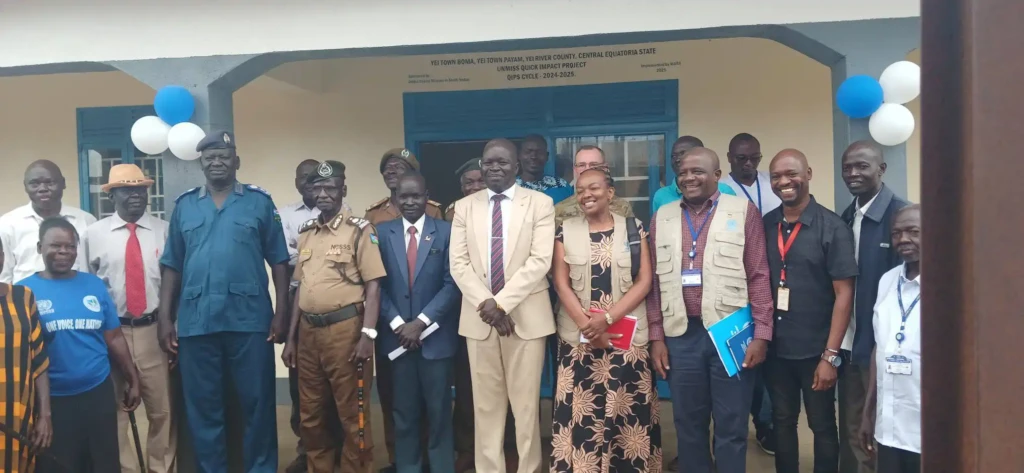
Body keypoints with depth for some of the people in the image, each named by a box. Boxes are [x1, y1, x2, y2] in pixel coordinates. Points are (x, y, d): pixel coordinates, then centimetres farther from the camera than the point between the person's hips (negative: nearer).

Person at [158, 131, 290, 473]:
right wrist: (165, 318, 4)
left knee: (257, 403, 5)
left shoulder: (260, 201, 4)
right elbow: (172, 266, 10)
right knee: (202, 407, 10)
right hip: (196, 321, 2)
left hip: (250, 319, -2)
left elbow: (279, 261, 3)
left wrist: (281, 311, -4)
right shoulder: (184, 205, 10)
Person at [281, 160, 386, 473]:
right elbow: (301, 287, 17)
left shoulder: (359, 230, -3)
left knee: (352, 415, 2)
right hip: (308, 331, 6)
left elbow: (373, 285, -8)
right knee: (310, 416, 14)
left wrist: (367, 334, -17)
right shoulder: (305, 232, 14)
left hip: (345, 329, -6)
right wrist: (291, 338, 14)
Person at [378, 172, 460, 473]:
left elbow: (452, 284, -4)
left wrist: (421, 322, -10)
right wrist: (397, 324, -8)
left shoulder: (446, 232, 1)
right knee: (404, 411, 9)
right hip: (396, 335, 2)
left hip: (435, 335, -1)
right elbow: (377, 284, 3)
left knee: (439, 411, 5)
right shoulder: (382, 233, 6)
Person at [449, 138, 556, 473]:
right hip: (478, 317, 3)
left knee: (526, 404, 4)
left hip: (526, 316, -2)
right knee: (486, 404, 9)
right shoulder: (464, 207, 9)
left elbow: (540, 261, -9)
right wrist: (485, 304, -12)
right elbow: (458, 263, 2)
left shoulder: (540, 203, 0)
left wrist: (502, 303, -16)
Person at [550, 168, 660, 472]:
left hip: (627, 336, 0)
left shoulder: (634, 229, 3)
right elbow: (561, 283, 1)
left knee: (628, 412, 0)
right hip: (578, 337, 1)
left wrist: (608, 317, -14)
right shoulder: (565, 231, 6)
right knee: (581, 414, -1)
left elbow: (644, 281, -2)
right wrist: (586, 324, -12)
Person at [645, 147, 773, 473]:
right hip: (680, 335, 3)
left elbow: (758, 276, -2)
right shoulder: (662, 218, 10)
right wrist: (656, 336, 5)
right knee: (688, 424, 13)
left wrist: (761, 334, -7)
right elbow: (655, 281, 9)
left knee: (731, 426, 6)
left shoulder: (743, 211, 1)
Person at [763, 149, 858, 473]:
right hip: (775, 348, 4)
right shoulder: (765, 225, 3)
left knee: (822, 426, 11)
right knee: (782, 422, 16)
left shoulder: (832, 227, -9)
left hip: (815, 350, -3)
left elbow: (843, 293, -10)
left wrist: (830, 355, -14)